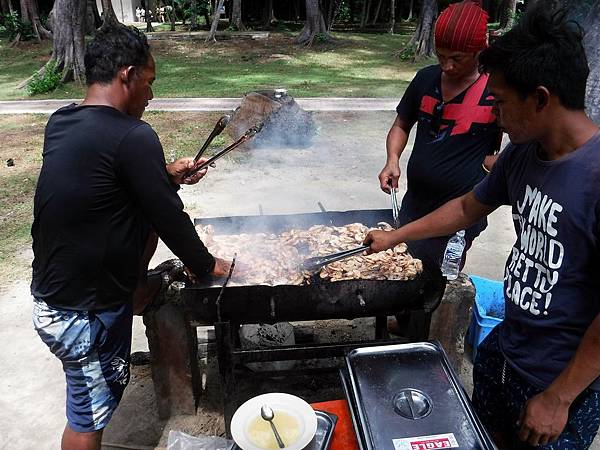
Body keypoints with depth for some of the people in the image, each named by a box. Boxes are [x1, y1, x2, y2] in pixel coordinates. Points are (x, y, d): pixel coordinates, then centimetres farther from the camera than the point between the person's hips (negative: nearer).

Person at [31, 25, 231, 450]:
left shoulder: (61, 123, -1)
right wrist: (207, 265, -2)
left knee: (144, 211, 16)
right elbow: (169, 217, -17)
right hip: (84, 316, -8)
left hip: (52, 293, 8)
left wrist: (166, 174, 10)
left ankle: (133, 287, 32)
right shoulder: (132, 137, -25)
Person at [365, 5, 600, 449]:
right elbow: (468, 207, 10)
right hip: (502, 351, 6)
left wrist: (557, 399, -16)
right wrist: (395, 236, 16)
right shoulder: (522, 154, -6)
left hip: (564, 383, -6)